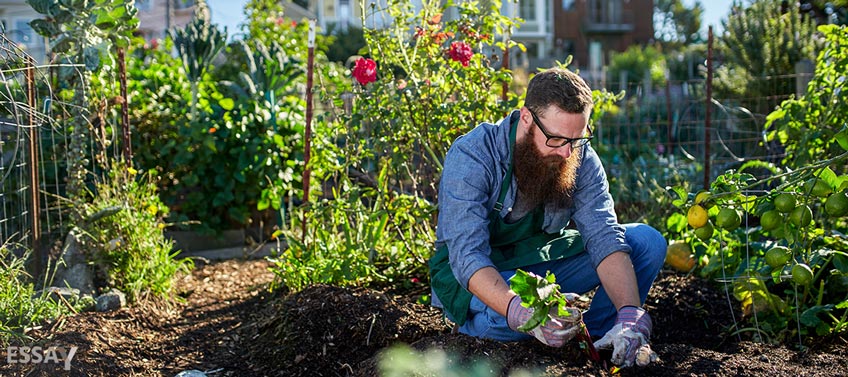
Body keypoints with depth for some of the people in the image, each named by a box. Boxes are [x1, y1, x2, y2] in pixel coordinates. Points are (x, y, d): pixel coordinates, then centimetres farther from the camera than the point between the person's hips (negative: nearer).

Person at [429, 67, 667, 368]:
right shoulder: (472, 156, -26)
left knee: (648, 241, -10)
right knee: (503, 318, -40)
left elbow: (604, 236, -19)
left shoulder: (581, 158, -12)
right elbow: (468, 255, -34)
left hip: (543, 263, 4)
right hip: (475, 274, -4)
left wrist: (630, 315, -37)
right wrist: (519, 312, -53)